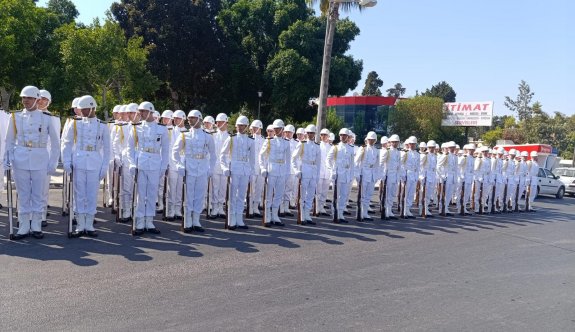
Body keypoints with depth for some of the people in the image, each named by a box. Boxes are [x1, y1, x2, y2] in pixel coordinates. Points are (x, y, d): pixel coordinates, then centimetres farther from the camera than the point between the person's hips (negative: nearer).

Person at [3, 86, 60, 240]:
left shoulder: (46, 118, 1)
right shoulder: (15, 117, 5)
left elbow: (55, 143, 5)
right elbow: (9, 141, 9)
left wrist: (52, 163, 0)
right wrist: (7, 159, -3)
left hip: (40, 161, -1)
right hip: (20, 161, 1)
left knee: (38, 195, 5)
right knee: (23, 195, 6)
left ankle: (36, 227, 16)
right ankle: (24, 227, 14)